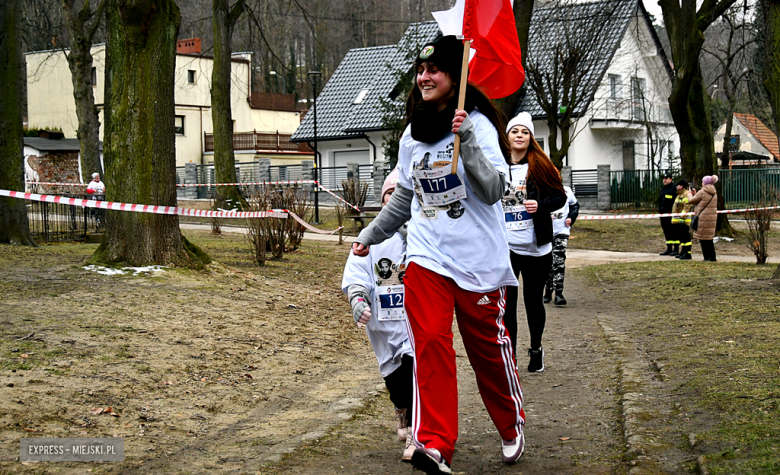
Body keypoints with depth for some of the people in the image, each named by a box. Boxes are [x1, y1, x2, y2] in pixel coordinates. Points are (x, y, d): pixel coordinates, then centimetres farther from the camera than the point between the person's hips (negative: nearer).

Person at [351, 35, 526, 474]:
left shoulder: (477, 125, -8)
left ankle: (512, 426, 29)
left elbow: (493, 190, -17)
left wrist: (467, 139, -26)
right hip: (427, 257, 4)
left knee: (488, 346, 7)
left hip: (478, 258, -4)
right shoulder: (413, 134, 10)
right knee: (430, 343, -9)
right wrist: (372, 234, 28)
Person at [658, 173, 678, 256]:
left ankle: (676, 249, -3)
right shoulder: (662, 189, 20)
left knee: (673, 231, -6)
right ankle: (669, 249, 16)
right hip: (663, 214, 8)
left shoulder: (674, 188, -6)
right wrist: (660, 211, 20)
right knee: (666, 232, 10)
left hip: (671, 214, -8)